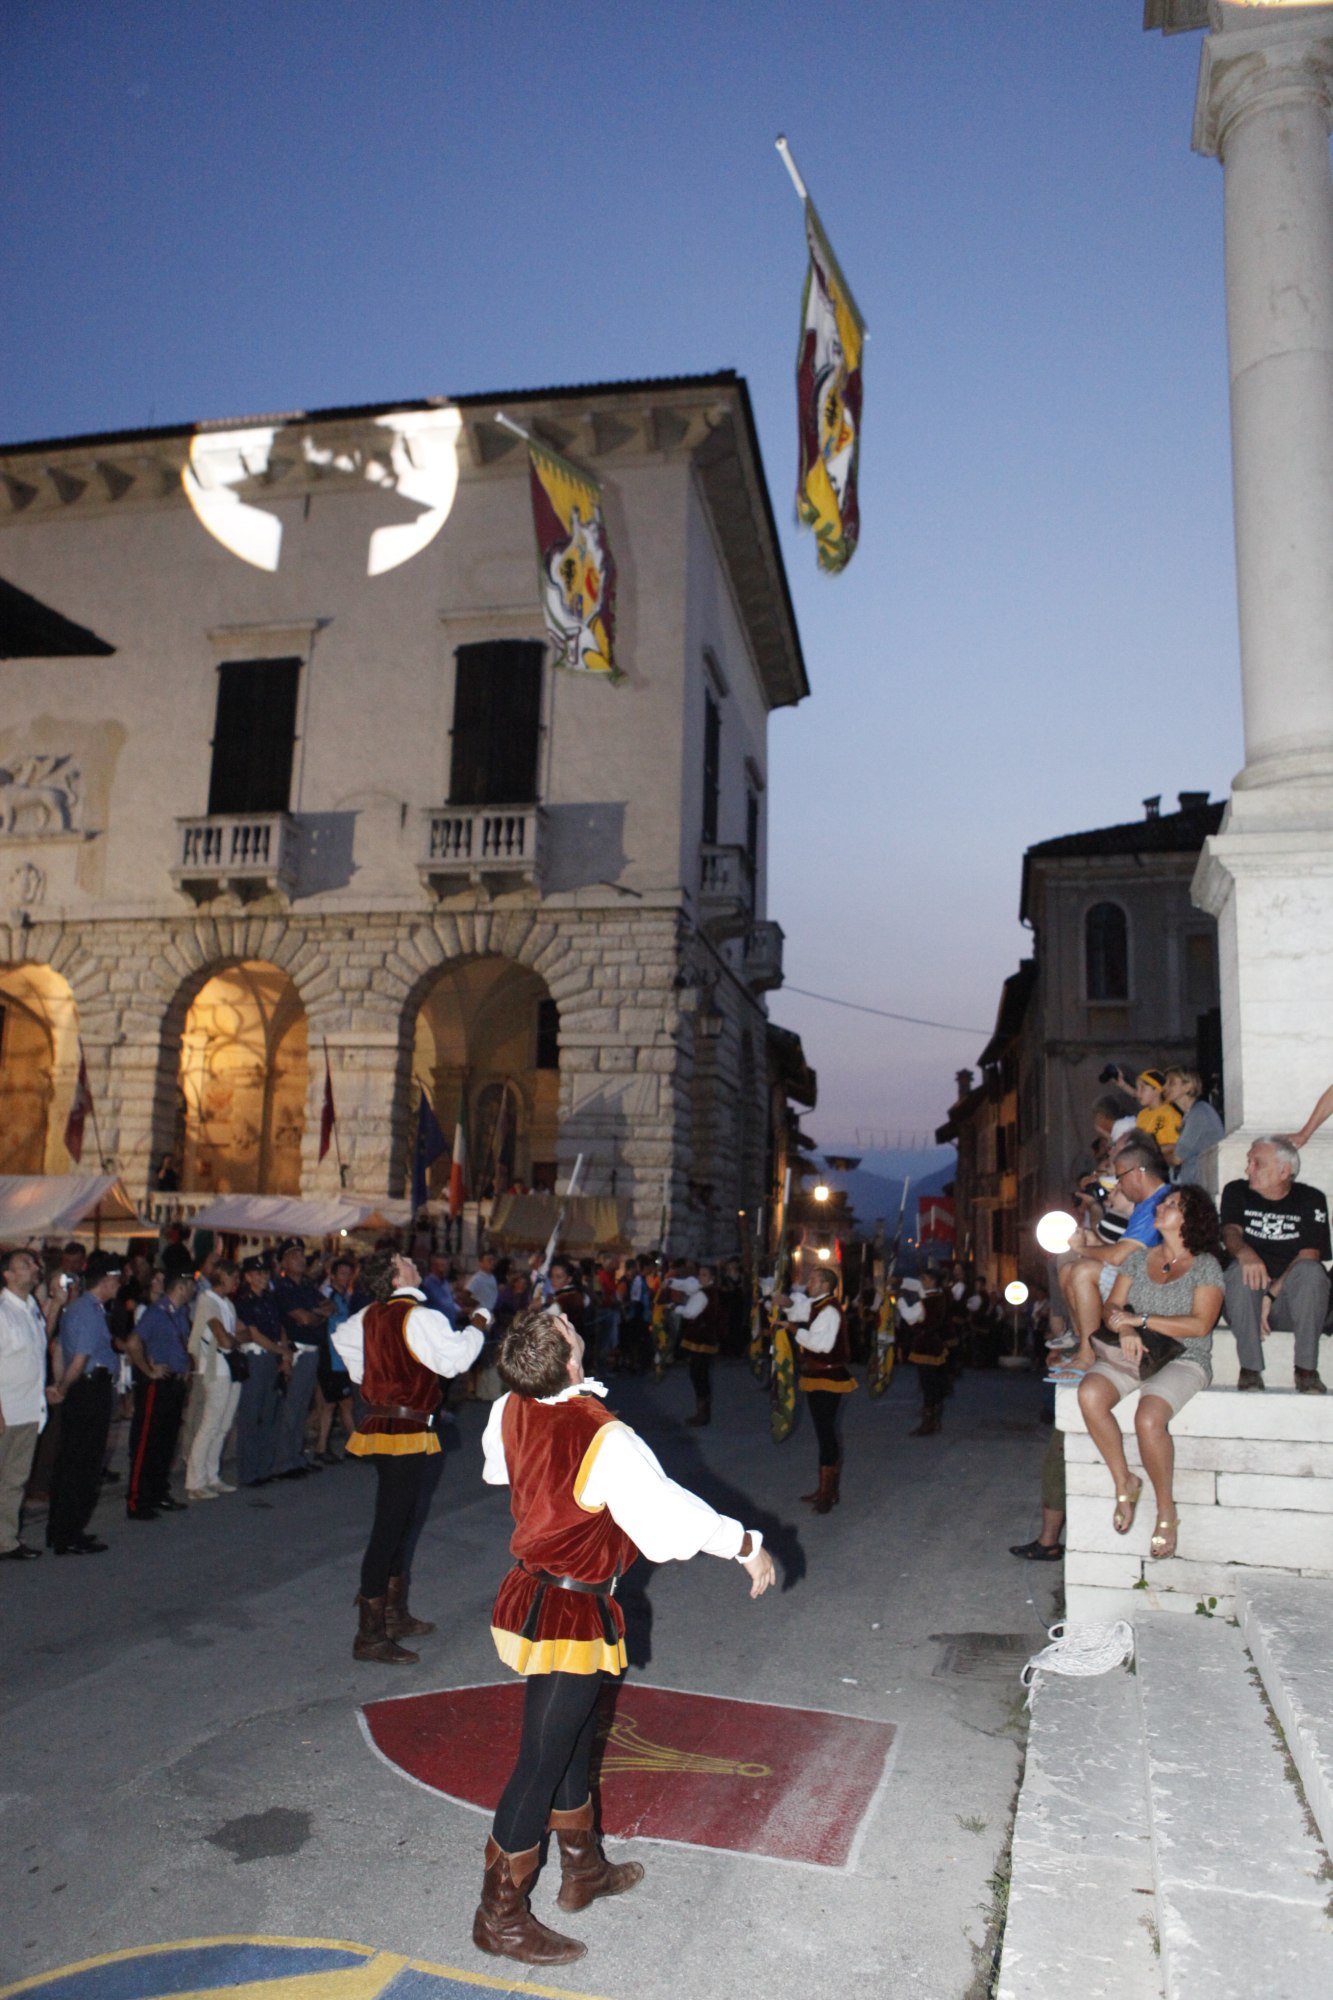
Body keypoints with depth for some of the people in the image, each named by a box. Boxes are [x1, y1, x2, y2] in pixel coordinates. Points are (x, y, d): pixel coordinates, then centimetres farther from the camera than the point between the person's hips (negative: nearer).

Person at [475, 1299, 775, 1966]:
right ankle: (500, 1916, 24)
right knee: (542, 1763, 7)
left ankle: (583, 1869, 45)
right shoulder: (605, 1440, -30)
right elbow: (668, 1507, -27)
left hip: (531, 1594, 8)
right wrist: (749, 1544, -15)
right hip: (572, 1616, -8)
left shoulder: (510, 1412, -7)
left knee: (572, 1738, 25)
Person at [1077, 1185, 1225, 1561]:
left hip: (1182, 1360, -4)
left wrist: (1140, 1320, -12)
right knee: (1090, 1393, -27)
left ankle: (1166, 1511, -9)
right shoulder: (1139, 1257, 15)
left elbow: (1200, 1325, -11)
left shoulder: (1205, 1266, 0)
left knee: (1148, 1419, -33)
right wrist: (1126, 1330, -13)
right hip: (1131, 1355, 4)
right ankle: (1124, 1483, -10)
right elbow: (1113, 1307, 10)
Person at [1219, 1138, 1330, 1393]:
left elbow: (1309, 1255, -9)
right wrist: (1245, 1253, -34)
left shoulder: (1310, 1199, 3)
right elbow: (1230, 1231, -9)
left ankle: (1306, 1369, -23)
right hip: (1246, 1302, 1)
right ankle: (1250, 1369, -25)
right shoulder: (1236, 1192, 9)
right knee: (1240, 1270, -30)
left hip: (1294, 1301, -1)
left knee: (1309, 1270, -30)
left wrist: (1272, 1294, -21)